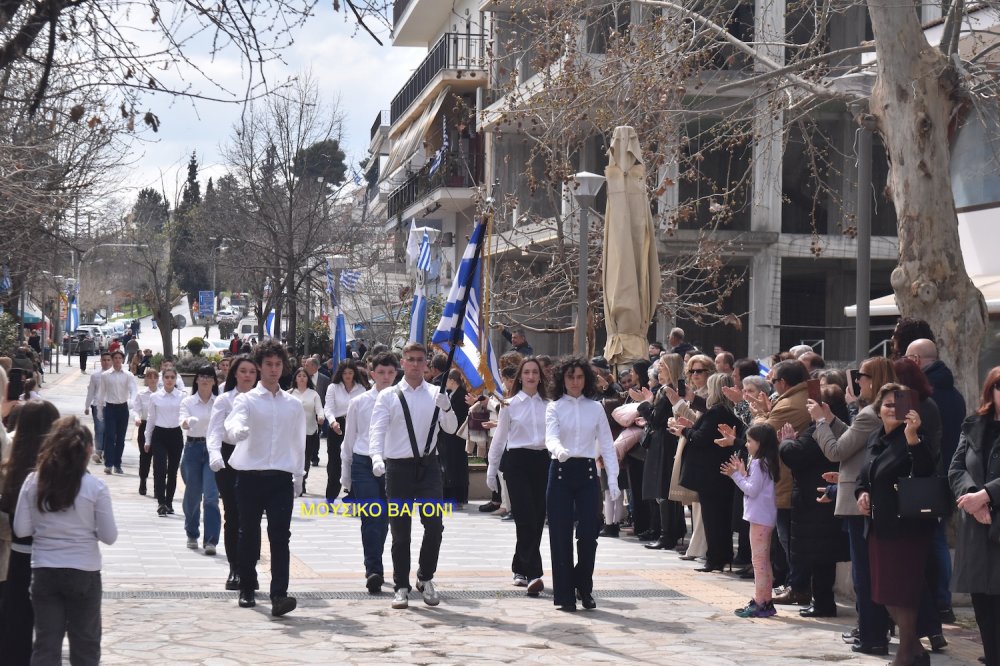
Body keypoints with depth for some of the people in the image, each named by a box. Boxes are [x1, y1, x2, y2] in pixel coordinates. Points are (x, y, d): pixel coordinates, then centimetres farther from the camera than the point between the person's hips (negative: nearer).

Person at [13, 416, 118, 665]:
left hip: (44, 572, 2)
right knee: (85, 643, 12)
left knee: (45, 642, 10)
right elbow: (109, 536, -8)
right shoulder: (95, 486, -11)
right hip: (84, 572, -2)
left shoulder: (33, 481, -5)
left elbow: (21, 529, -2)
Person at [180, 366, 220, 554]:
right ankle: (192, 535, 30)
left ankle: (210, 540, -11)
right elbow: (182, 422, -14)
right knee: (192, 495, 10)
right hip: (193, 448, 1)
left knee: (211, 495, -11)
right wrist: (189, 422, -37)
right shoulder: (188, 402, 4)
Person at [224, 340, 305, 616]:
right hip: (250, 476, -1)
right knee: (249, 534, 9)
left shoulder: (293, 405, 11)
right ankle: (247, 589, 24)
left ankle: (279, 596, -16)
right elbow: (233, 425, -19)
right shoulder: (246, 400, 1)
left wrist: (298, 477, 16)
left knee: (280, 536, -9)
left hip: (281, 478, 1)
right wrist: (237, 431, -43)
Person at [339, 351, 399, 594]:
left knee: (383, 520, 11)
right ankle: (374, 571, -16)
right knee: (372, 517, -13)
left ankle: (373, 569, 26)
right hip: (364, 465, -1)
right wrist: (346, 476, 13)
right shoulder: (359, 403, 5)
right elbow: (349, 440, 12)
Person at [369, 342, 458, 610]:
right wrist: (377, 458, -25)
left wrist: (446, 408, -19)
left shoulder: (435, 395, 8)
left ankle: (426, 578, 14)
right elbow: (378, 430, -8)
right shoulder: (389, 396, 1)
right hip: (398, 467, -1)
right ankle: (401, 587, 17)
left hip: (427, 466, 1)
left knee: (434, 524, -8)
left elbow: (451, 429, 2)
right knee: (400, 532, 6)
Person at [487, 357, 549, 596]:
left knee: (537, 520, 5)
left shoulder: (547, 404, 8)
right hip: (518, 461, -3)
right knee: (526, 519, -10)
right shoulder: (510, 404, 2)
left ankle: (520, 568, 20)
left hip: (542, 461, 3)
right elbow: (499, 438, 7)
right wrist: (491, 469, 6)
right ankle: (533, 574, -13)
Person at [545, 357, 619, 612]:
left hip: (587, 472, 1)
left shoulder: (595, 408, 8)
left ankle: (584, 588, 17)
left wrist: (613, 479, -3)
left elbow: (607, 445, 6)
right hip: (561, 471, -1)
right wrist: (559, 450, -38)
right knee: (561, 535, -1)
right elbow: (551, 437, -15)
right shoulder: (554, 407, 2)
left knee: (588, 534, -3)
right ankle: (565, 595, 7)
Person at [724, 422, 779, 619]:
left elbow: (752, 490, -20)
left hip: (760, 518, -11)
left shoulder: (758, 464, -16)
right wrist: (741, 473, 8)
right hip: (763, 517, 11)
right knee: (763, 561, 14)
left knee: (759, 561, -8)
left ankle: (760, 604, -7)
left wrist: (736, 475, -12)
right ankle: (765, 601, 20)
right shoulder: (764, 463, 13)